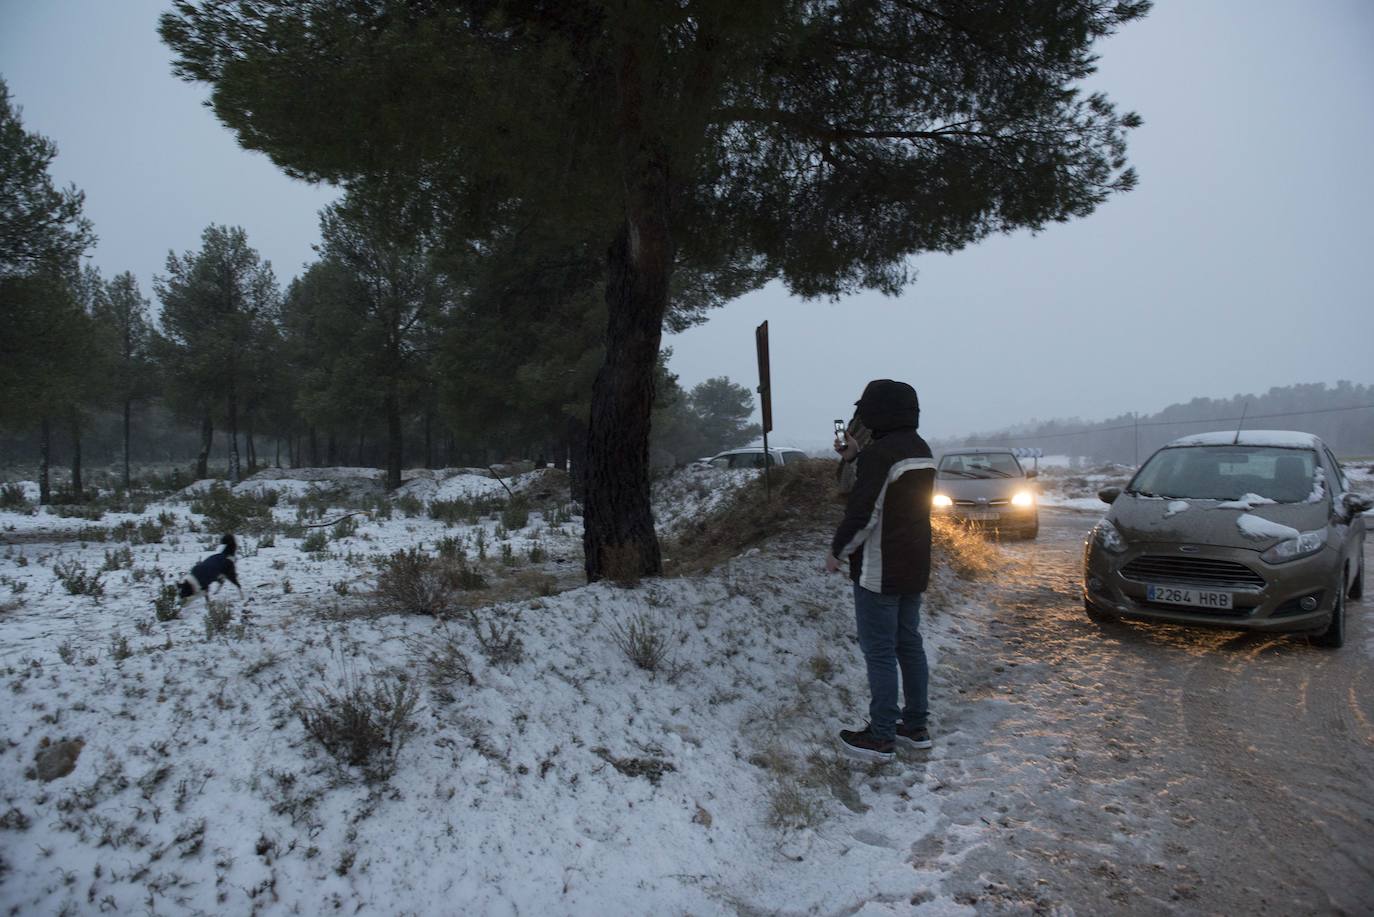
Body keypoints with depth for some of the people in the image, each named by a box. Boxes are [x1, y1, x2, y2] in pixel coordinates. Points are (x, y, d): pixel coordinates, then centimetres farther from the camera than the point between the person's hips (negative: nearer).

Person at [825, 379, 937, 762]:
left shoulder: (880, 453, -19)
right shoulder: (921, 450, 10)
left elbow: (862, 513, -20)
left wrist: (837, 552, -7)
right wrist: (856, 458, 16)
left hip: (879, 572, -9)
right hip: (914, 569, 9)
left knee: (879, 651, -2)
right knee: (909, 644, 15)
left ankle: (880, 736, 5)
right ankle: (915, 726, 23)